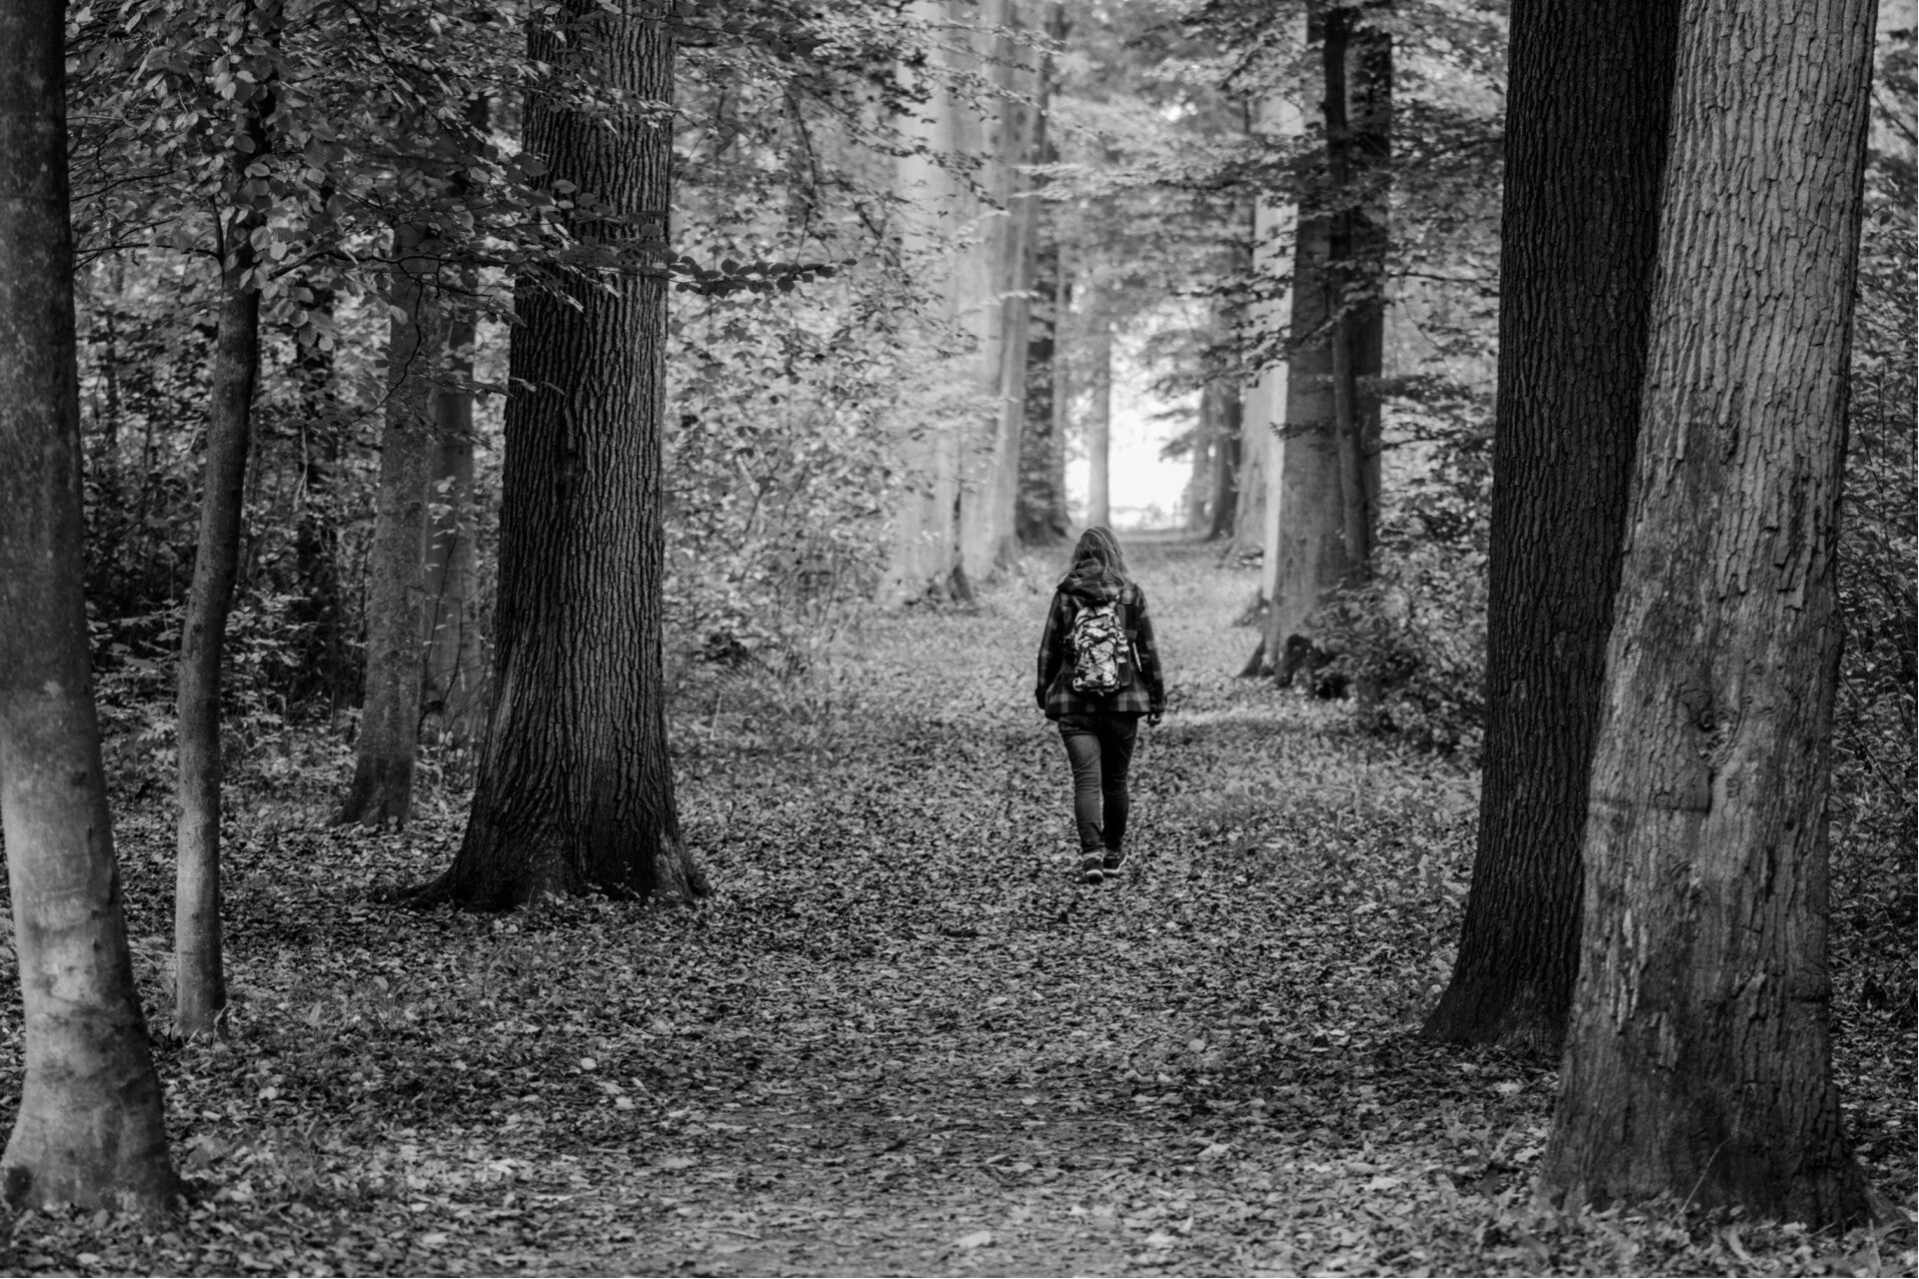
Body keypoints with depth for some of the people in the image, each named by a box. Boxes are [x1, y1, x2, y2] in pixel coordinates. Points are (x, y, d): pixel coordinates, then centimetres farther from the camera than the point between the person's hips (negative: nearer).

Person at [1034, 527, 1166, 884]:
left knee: (1086, 780, -5)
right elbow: (1148, 651, 1)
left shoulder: (1066, 595, -1)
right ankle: (1113, 852, 26)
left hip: (1075, 705, -1)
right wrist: (1157, 698, 9)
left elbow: (1049, 650, 4)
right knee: (1115, 781, 14)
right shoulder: (1132, 594, -2)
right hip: (1122, 703, 1)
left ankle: (1091, 852, -21)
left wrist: (1044, 693, 18)